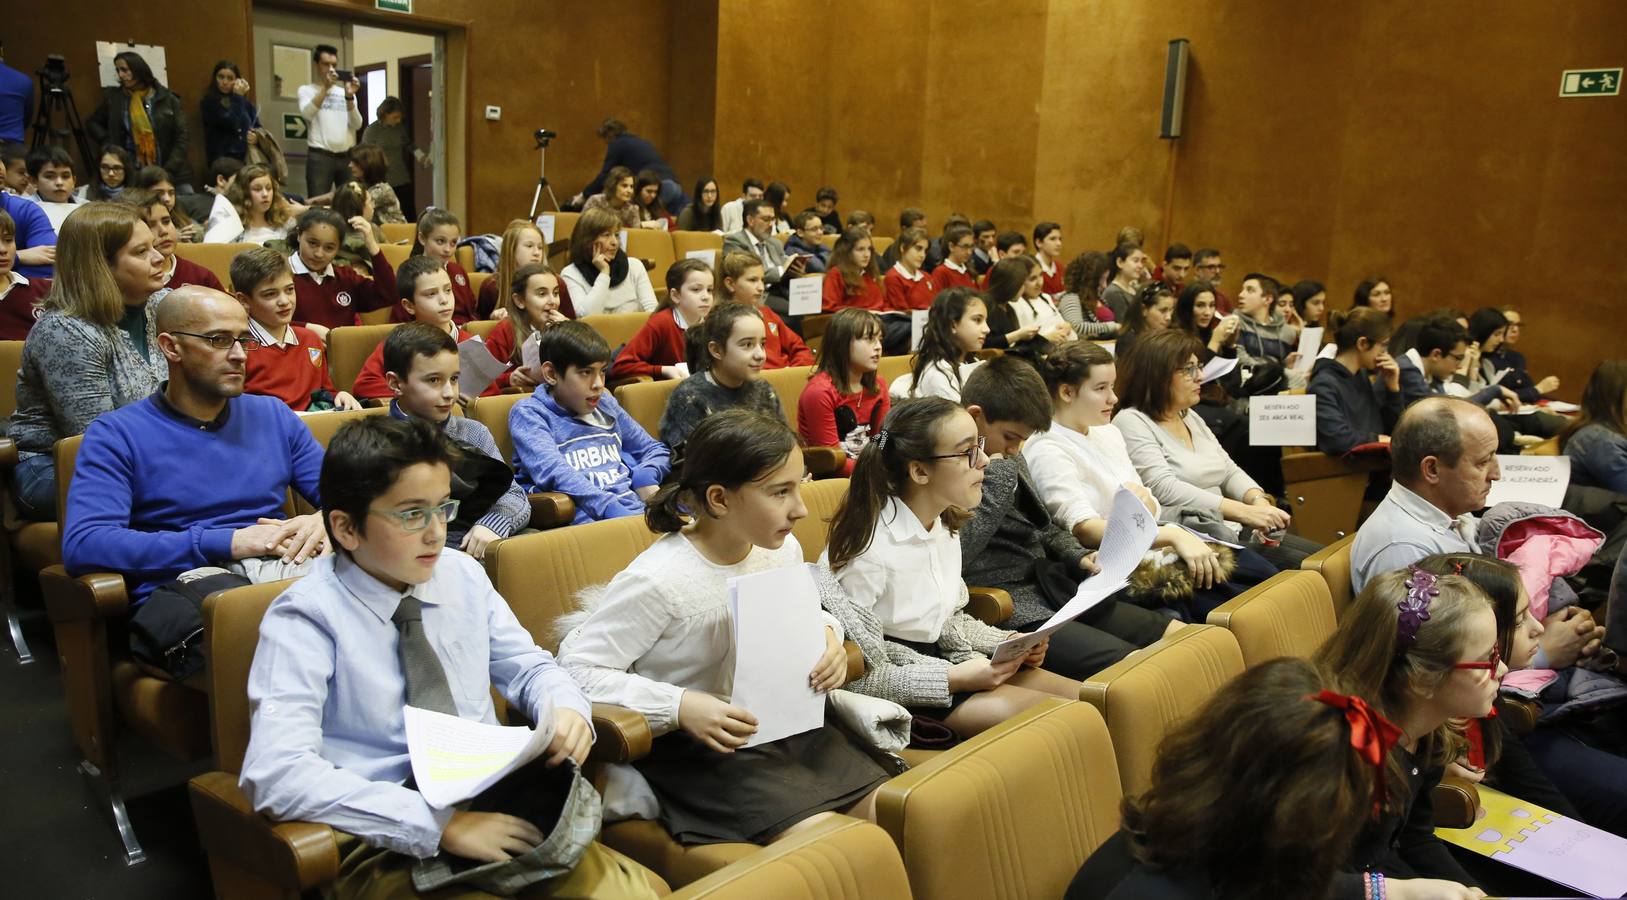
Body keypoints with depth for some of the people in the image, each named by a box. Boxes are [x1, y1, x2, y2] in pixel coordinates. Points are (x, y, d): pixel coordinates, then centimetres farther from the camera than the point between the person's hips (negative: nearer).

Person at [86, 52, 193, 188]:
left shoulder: (167, 98, 3)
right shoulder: (113, 98, 8)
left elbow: (181, 137, 0)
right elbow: (92, 123, 21)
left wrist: (169, 171, -8)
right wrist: (108, 144, 3)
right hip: (130, 174, 1)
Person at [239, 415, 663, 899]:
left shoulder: (464, 574, 6)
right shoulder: (305, 618, -9)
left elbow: (527, 667, 17)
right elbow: (277, 771, -21)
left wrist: (566, 710, -7)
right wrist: (441, 825, -25)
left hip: (501, 809, 4)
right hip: (390, 844, -3)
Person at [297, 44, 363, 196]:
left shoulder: (345, 92, 15)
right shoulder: (306, 90, 8)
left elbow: (357, 125, 2)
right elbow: (307, 114, -13)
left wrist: (349, 96, -12)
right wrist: (325, 87, -19)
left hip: (347, 156, 3)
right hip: (320, 156, -3)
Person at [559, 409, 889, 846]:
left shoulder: (783, 550, -1)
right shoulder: (658, 580, -23)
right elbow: (576, 667, -19)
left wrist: (827, 634, -5)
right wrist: (679, 707, -29)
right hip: (692, 746, -7)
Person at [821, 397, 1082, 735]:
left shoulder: (945, 526, 2)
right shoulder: (869, 549, -25)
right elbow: (857, 677, -21)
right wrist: (954, 679, -21)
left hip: (937, 661, 9)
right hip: (897, 690, -9)